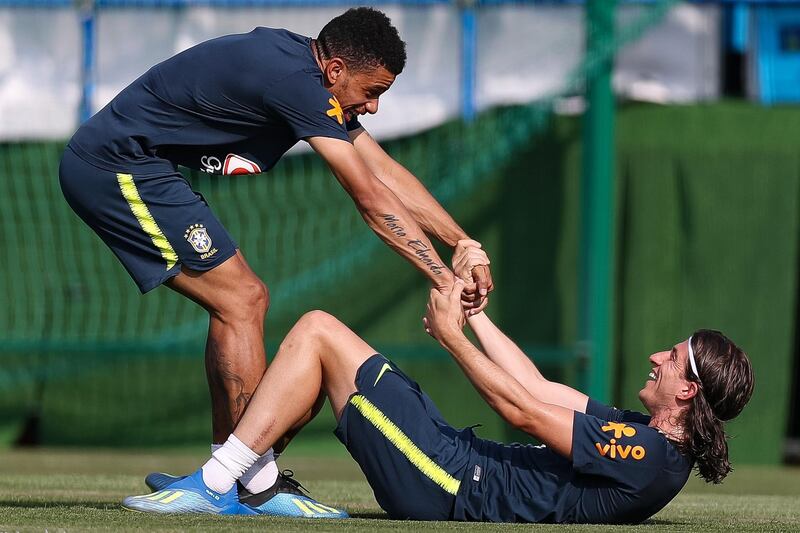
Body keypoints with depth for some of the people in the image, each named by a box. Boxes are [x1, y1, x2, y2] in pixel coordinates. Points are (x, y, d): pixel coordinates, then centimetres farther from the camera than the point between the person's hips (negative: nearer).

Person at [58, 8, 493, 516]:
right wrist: (444, 278, -18)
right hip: (119, 168, -11)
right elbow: (372, 197, -22)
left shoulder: (315, 80, 10)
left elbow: (388, 171, 12)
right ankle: (258, 485, -11)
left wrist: (465, 243, 5)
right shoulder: (296, 81, -22)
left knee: (244, 301, 10)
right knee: (240, 301, -11)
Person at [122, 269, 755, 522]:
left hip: (451, 486, -10)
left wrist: (453, 335, -9)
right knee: (321, 339, 17)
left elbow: (521, 407, -19)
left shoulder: (651, 459, -21)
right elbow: (540, 389, 16)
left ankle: (214, 486, -5)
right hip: (460, 462, 10)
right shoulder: (644, 431, 9)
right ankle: (239, 482, 17)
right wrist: (475, 313, 16)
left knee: (318, 331, -7)